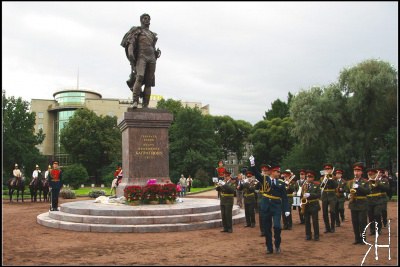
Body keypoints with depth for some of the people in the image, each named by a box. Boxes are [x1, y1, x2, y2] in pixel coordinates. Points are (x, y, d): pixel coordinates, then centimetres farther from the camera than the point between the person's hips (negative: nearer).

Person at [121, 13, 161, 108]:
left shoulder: (152, 34, 28)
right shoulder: (136, 31, 12)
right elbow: (130, 43, -4)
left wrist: (157, 53, 10)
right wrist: (130, 53, -22)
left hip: (151, 58, 5)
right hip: (141, 57, -5)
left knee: (149, 82, -5)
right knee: (139, 78, -27)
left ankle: (145, 105, -7)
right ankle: (135, 102, -31)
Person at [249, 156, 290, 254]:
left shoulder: (281, 183, 3)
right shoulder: (265, 179, 2)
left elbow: (285, 197, 1)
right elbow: (256, 174, -9)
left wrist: (286, 210, -6)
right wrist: (252, 165, -25)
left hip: (276, 207, -1)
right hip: (266, 207, 1)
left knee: (277, 226, -13)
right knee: (267, 229, 7)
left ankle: (277, 245, 10)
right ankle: (269, 248, 19)